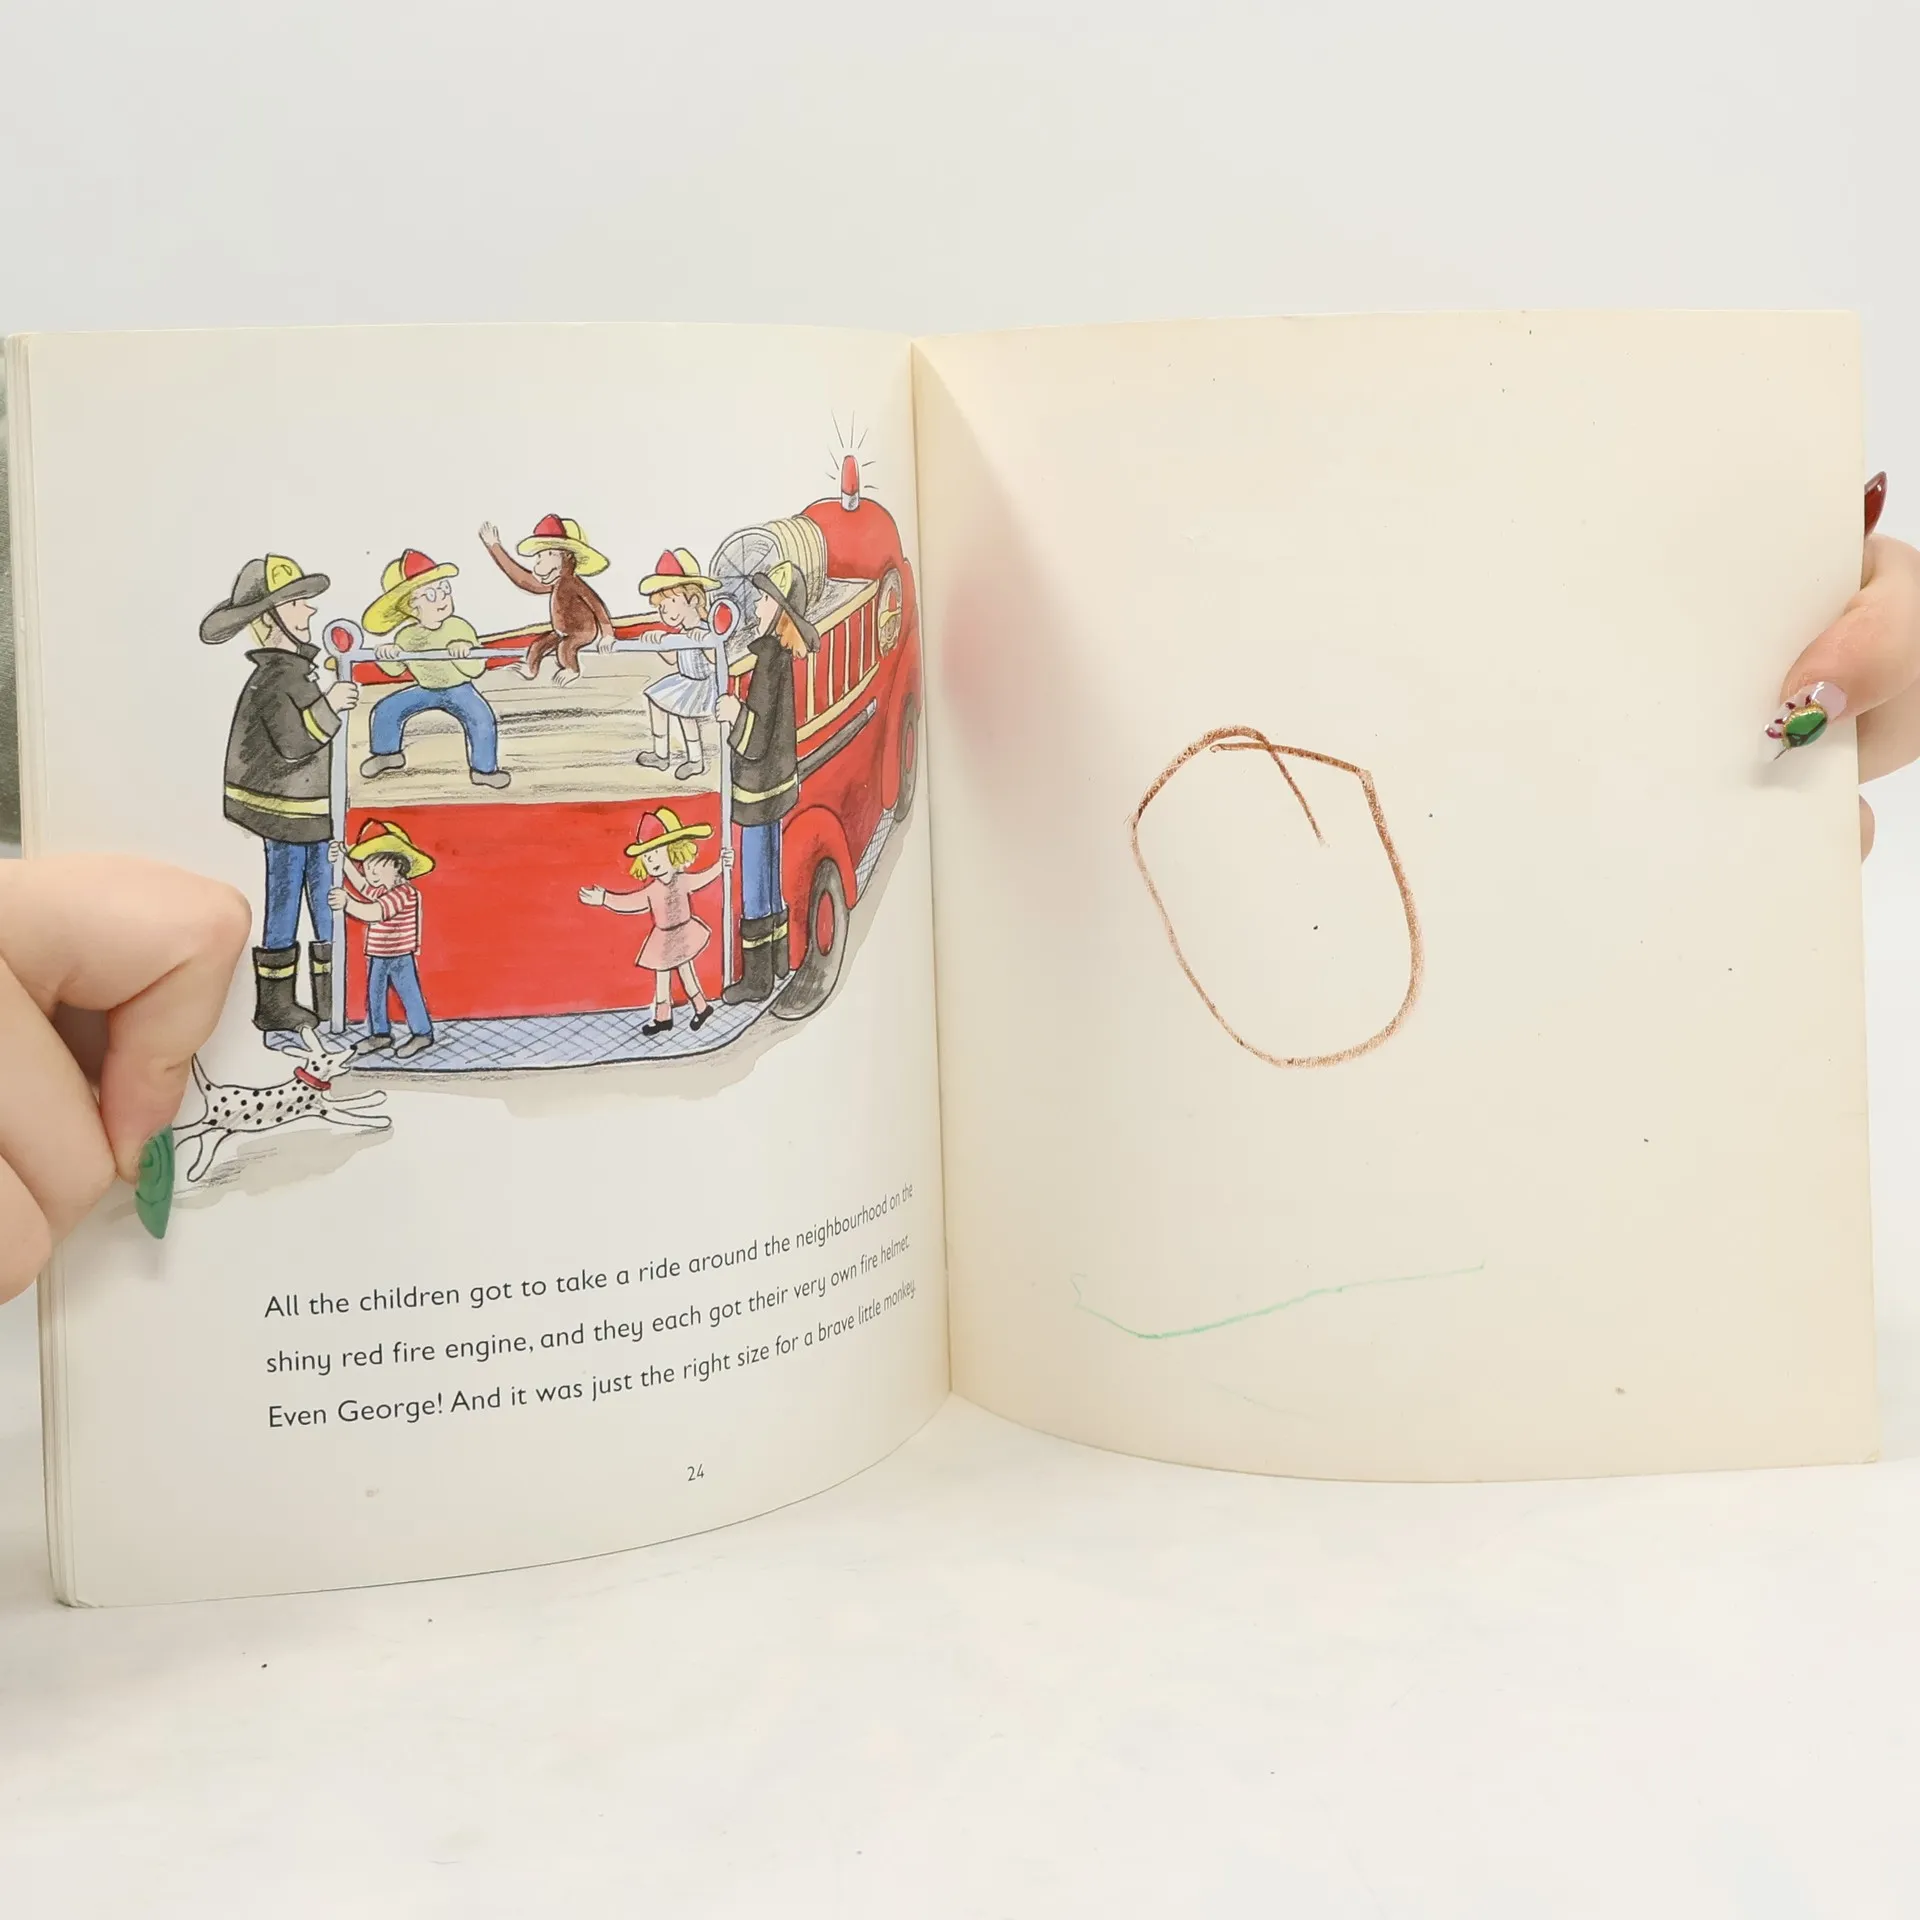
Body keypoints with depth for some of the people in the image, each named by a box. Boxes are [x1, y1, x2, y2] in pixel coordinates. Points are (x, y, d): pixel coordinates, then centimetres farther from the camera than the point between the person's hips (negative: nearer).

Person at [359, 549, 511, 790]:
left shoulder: (459, 629, -22)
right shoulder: (407, 637, -11)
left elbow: (476, 669, -24)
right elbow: (395, 670, 3)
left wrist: (464, 654, -45)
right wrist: (387, 655, -19)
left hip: (460, 689, -4)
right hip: (425, 689, 4)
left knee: (482, 719, -28)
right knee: (387, 709, -4)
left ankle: (483, 768, -11)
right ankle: (386, 753, 22)